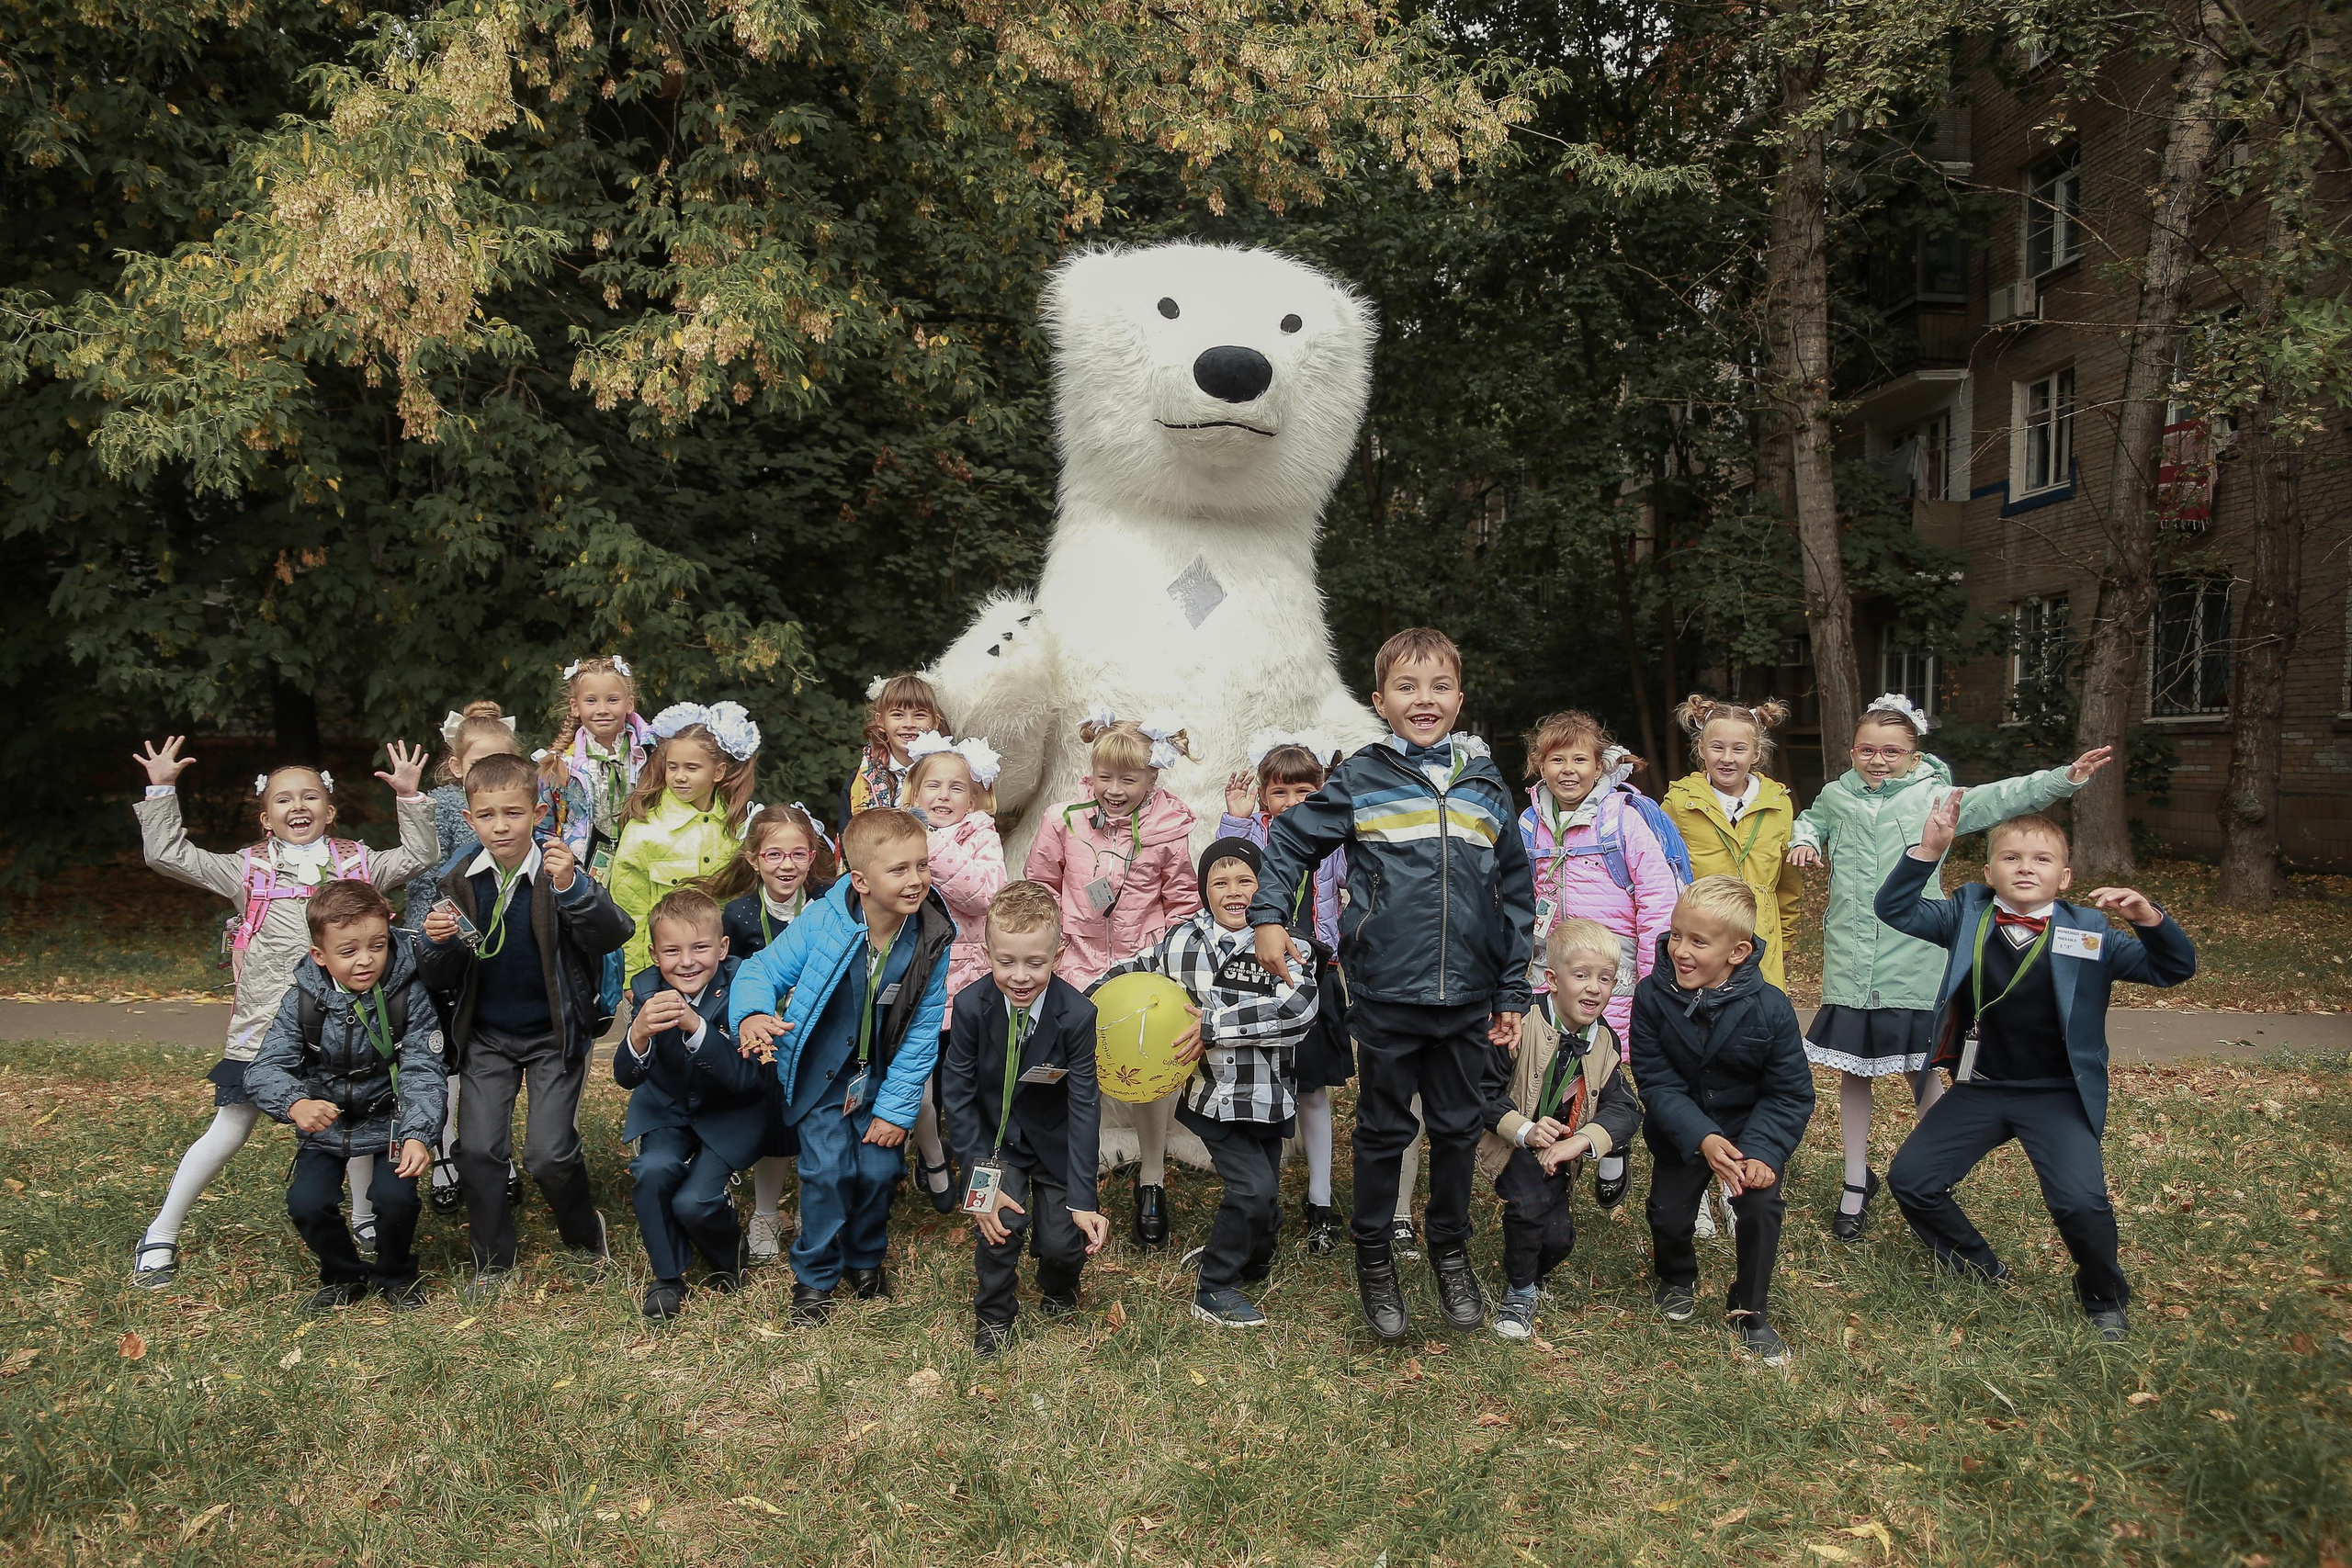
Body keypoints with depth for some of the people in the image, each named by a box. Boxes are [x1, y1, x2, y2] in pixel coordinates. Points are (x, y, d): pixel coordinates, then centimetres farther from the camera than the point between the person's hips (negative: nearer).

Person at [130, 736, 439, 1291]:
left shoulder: (356, 864, 7)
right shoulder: (249, 869, 5)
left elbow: (417, 859, 0)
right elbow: (167, 855, 3)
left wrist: (410, 797, -7)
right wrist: (161, 789, -3)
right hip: (264, 1024, -1)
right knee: (230, 1129, 4)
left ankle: (366, 1219, 31)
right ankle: (159, 1238, 19)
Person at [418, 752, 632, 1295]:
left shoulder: (560, 872, -13)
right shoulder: (458, 881, -2)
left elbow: (614, 934, -28)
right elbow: (441, 981, 3)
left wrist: (571, 889, -44)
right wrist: (439, 943, -18)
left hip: (553, 1032, -3)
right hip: (486, 1035, 3)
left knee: (549, 1152, -9)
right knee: (478, 1148, -4)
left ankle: (585, 1235, 20)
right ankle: (493, 1260, 18)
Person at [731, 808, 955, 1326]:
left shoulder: (931, 938, -18)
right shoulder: (821, 923, -24)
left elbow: (922, 1031, -10)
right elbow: (761, 972, -14)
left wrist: (896, 1108, -9)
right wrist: (753, 1015, -38)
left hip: (881, 1076, 2)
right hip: (819, 1072, -2)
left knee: (880, 1168, 1)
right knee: (829, 1169, -9)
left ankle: (866, 1258, 31)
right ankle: (814, 1276, 14)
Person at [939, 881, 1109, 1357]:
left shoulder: (1077, 1014, -23)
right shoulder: (971, 1005, -21)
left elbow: (1085, 1107, -18)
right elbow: (957, 1094, -13)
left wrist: (1083, 1199, -20)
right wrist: (981, 1177, -18)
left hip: (1055, 1139, 0)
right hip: (995, 1138, 0)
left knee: (1063, 1243, -6)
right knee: (1002, 1220, -20)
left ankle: (1057, 1286, 33)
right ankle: (993, 1315, 9)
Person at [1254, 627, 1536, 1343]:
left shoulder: (1486, 785, 6)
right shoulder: (1361, 779, -2)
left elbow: (1516, 895, 10)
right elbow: (1287, 839, 7)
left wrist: (1512, 995, 8)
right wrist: (1269, 916, -7)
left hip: (1467, 996, 3)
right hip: (1386, 993, -2)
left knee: (1460, 1127, 14)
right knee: (1385, 1128, 9)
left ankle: (1451, 1252, 34)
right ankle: (1373, 1257, 27)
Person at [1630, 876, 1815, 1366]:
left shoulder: (1769, 1008, -21)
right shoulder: (1652, 997, -19)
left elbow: (1790, 1094, -14)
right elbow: (1656, 1081, -18)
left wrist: (1762, 1152, -27)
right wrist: (1702, 1139, -30)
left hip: (1752, 1130, -1)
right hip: (1681, 1132, 1)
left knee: (1761, 1205, -19)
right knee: (1668, 1216, -7)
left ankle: (1751, 1311, 7)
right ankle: (1677, 1279, 30)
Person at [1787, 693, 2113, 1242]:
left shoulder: (1935, 797, -1)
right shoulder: (1836, 797, 7)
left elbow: (1999, 798, -11)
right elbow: (1811, 820, 28)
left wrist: (2066, 778, -24)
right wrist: (1803, 841, 7)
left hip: (1912, 966, -2)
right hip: (1849, 966, 3)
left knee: (1922, 1074, 5)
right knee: (1852, 1073, 11)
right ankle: (1857, 1183, 25)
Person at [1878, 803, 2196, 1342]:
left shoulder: (2088, 932, -6)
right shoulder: (1969, 915, -1)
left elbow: (2173, 968, -8)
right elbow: (1896, 909, -7)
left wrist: (2150, 919, -29)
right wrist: (1929, 847, -20)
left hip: (2057, 1095, -3)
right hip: (1979, 1090, 3)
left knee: (2081, 1201, -21)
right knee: (1909, 1177, -3)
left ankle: (2104, 1300, 12)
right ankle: (1978, 1266, 25)